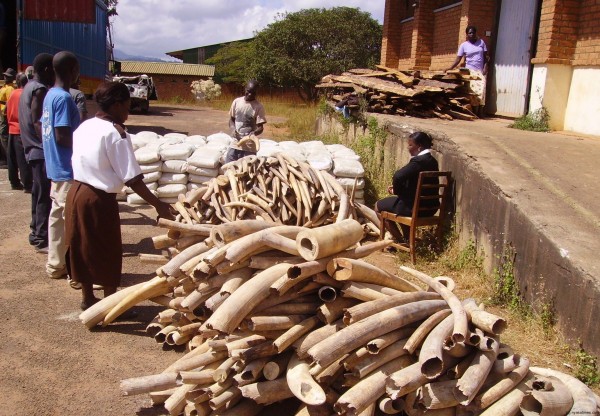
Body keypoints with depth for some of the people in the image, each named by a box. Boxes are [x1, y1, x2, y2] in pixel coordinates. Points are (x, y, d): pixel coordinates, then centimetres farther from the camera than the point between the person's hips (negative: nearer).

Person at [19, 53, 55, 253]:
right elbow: (38, 123, -21)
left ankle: (37, 233, 24)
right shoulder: (40, 90, -13)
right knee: (45, 196, -7)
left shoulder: (29, 87, 17)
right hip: (43, 151, -10)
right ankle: (42, 240, -4)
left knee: (39, 194, 16)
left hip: (35, 150, 10)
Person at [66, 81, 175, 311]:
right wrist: (158, 204, -19)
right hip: (99, 198, -8)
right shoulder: (115, 133, -17)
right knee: (107, 252, 7)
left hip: (76, 191, 8)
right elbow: (132, 179, -21)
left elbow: (78, 161, 12)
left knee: (83, 246, 18)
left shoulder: (84, 126, 7)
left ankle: (88, 298, 33)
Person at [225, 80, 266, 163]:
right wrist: (233, 129, -10)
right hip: (235, 144, 4)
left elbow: (260, 127, -9)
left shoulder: (258, 107, -9)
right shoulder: (237, 101, 2)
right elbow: (231, 119, 11)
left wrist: (254, 133, -31)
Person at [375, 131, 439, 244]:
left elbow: (399, 176, -34)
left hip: (415, 208, -9)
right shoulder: (432, 161, 7)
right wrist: (397, 187, 8)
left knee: (378, 205, 10)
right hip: (430, 207, 9)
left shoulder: (418, 161, -21)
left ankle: (400, 240, 9)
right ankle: (407, 237, 37)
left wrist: (396, 191, -15)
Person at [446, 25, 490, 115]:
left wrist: (485, 67, -4)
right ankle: (473, 111, -8)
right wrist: (450, 68, -14)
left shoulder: (481, 42, 9)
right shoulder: (463, 45, 3)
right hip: (470, 71, -1)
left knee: (481, 89, -14)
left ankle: (479, 112, -13)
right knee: (473, 90, -13)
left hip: (481, 71, 1)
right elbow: (458, 59, -1)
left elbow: (486, 56, 10)